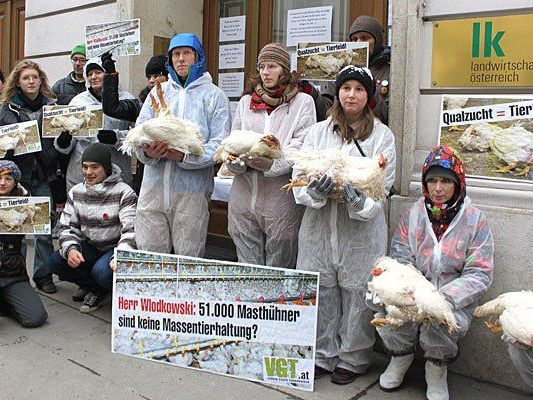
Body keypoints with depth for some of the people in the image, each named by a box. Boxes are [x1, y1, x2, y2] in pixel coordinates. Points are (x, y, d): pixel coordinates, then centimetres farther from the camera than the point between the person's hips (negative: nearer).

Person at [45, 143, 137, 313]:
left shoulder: (124, 193, -15)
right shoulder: (76, 192, 2)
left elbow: (131, 230, -22)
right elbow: (67, 227, 2)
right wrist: (70, 249, -20)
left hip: (116, 248, -6)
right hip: (90, 247, 6)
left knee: (103, 272, -35)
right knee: (53, 262, -16)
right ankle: (99, 289, -1)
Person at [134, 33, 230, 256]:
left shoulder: (214, 95, 4)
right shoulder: (159, 91, 15)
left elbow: (219, 144, -7)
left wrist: (184, 156, -22)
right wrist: (147, 152, -16)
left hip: (192, 189, -3)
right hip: (154, 185, 3)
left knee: (189, 259, 5)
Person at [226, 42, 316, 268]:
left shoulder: (302, 102, 5)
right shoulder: (246, 102, 19)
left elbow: (302, 148, -7)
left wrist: (272, 163, -23)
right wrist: (236, 160, -10)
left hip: (281, 194, -4)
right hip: (244, 192, 4)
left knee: (279, 267, 4)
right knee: (247, 267, 10)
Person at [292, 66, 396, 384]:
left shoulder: (382, 136, 4)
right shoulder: (318, 131, 10)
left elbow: (382, 184, -3)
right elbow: (300, 173, 2)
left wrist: (357, 198, -24)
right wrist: (316, 189, -20)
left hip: (362, 229, -2)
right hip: (319, 225, 2)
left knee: (357, 292, 5)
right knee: (319, 291, 8)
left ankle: (354, 359, 24)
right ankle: (323, 354, 27)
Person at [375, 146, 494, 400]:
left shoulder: (474, 220, -1)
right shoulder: (413, 215, 5)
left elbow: (479, 273, -6)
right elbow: (400, 259, 1)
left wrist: (445, 298, -23)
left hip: (454, 300, -2)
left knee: (438, 323, -33)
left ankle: (437, 372, 4)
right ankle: (401, 358, 12)